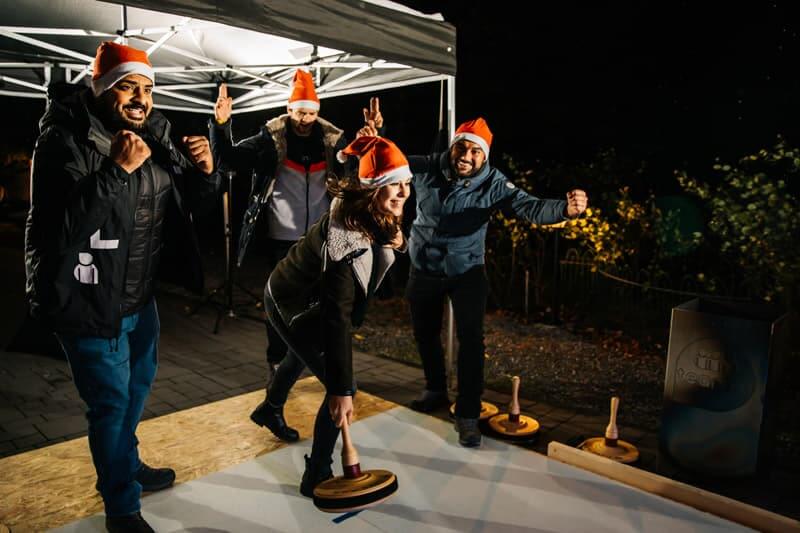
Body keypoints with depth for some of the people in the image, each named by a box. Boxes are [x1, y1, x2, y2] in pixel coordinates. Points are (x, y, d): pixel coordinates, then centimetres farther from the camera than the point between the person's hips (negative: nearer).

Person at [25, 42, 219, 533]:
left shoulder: (154, 135, 1)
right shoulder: (65, 141, -19)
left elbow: (193, 198, 9)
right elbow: (61, 228, -29)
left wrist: (205, 170, -12)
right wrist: (117, 170, -34)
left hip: (140, 295, 8)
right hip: (89, 301, -8)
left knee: (139, 382, 24)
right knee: (111, 401, 4)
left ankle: (125, 465, 49)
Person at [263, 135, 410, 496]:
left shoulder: (376, 216, -14)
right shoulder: (345, 235, -39)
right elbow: (338, 318, -40)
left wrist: (397, 241, -17)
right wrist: (341, 389, -39)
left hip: (308, 297, 10)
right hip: (292, 307, -10)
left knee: (302, 355, 36)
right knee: (341, 389, -11)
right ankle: (316, 478, 9)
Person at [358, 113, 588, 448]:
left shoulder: (493, 184, -20)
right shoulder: (425, 169, -15)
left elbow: (529, 207, -31)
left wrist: (565, 208, -52)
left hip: (466, 271, -2)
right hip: (424, 269, 3)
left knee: (470, 338, -13)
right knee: (425, 332, 17)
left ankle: (467, 414, 1)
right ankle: (435, 390, 42)